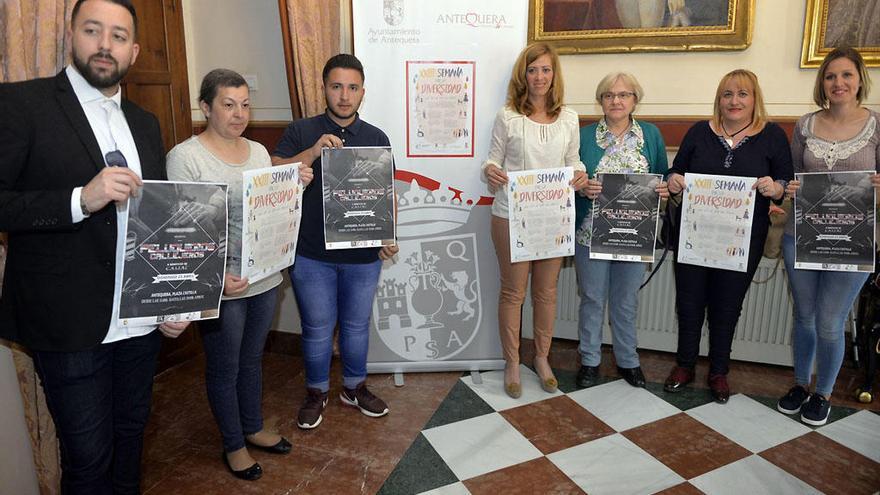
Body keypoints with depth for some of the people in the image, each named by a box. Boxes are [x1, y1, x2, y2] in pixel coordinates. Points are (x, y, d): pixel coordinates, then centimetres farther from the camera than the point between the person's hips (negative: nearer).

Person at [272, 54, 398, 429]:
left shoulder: (376, 139, 4)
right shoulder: (300, 132, -1)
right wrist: (313, 152, -24)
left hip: (363, 254, 2)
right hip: (311, 256, -1)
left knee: (357, 325, 15)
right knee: (317, 328, 11)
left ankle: (354, 387, 37)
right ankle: (316, 392, 32)